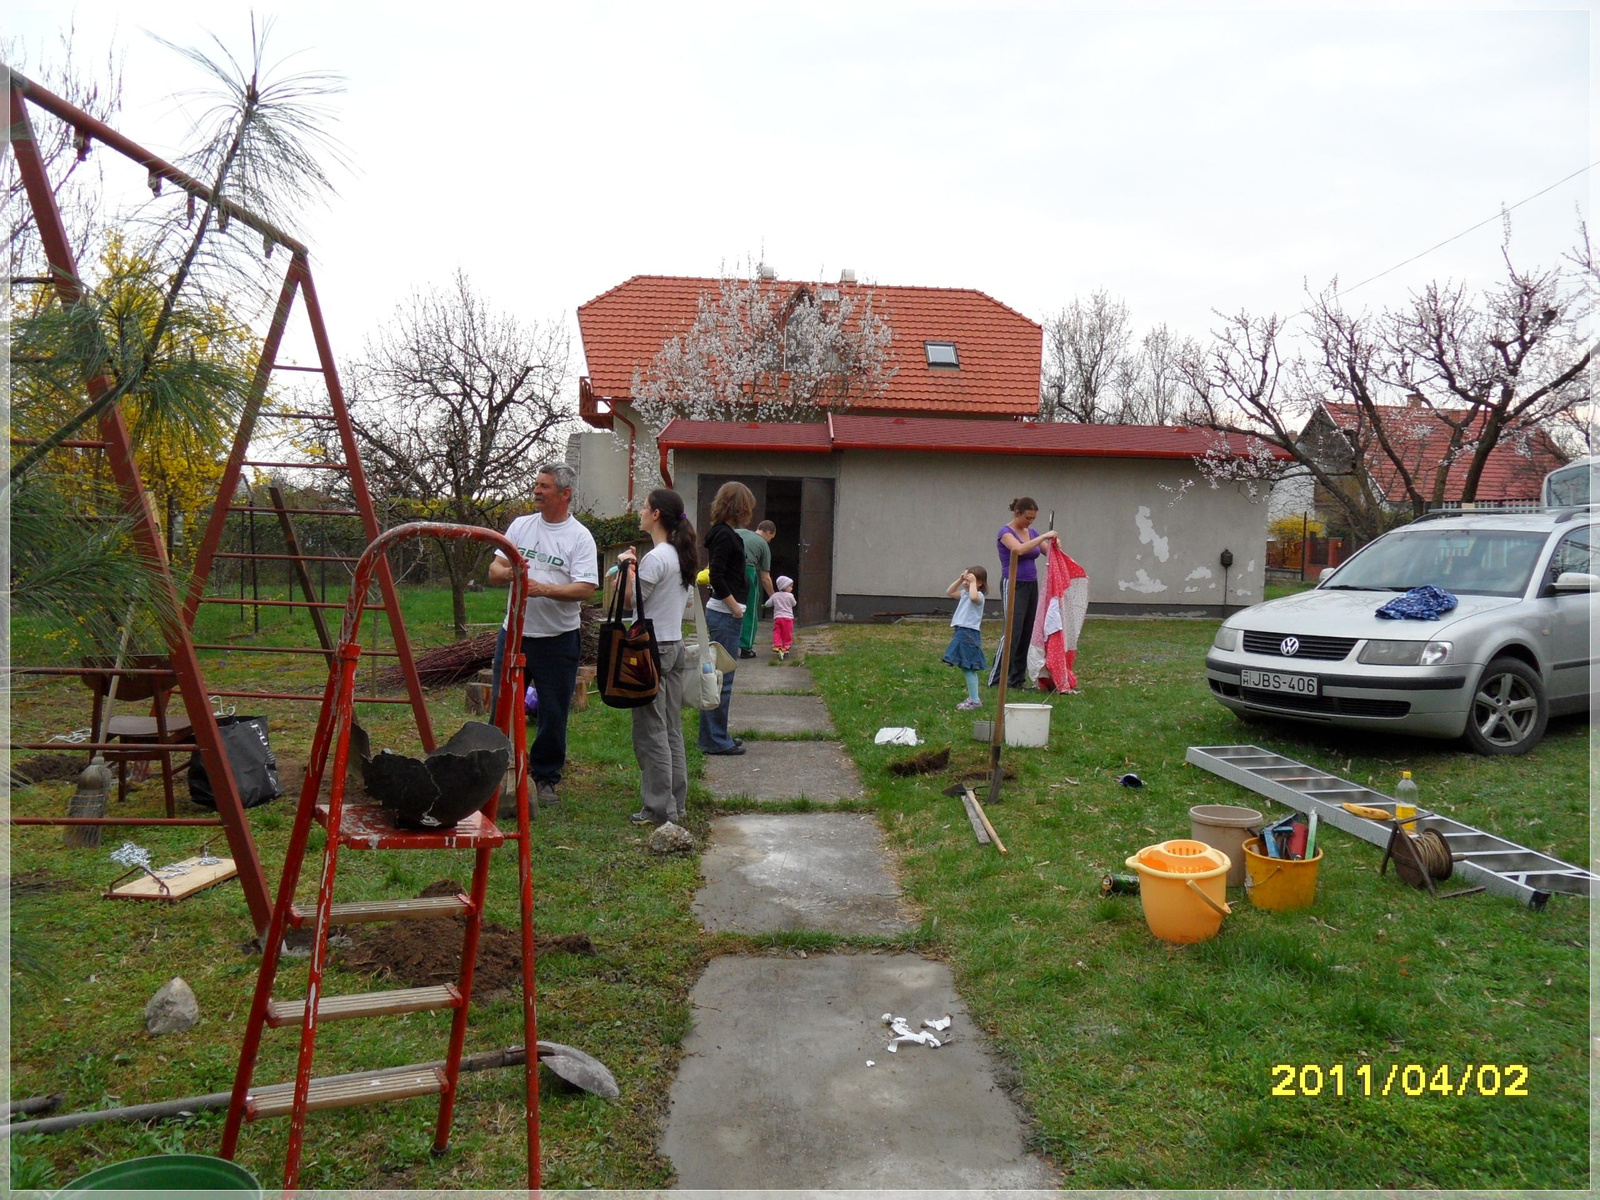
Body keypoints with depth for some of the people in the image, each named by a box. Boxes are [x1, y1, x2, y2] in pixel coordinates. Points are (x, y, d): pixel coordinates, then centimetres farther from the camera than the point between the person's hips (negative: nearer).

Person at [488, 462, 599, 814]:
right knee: (502, 706, 9)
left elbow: (587, 588, -15)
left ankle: (545, 779, 20)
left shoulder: (579, 536, -5)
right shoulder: (520, 525, 9)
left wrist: (544, 589, -26)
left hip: (558, 639, -4)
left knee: (553, 714, 5)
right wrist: (508, 572, -15)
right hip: (514, 633, 4)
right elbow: (494, 571, 9)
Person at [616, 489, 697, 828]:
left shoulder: (655, 558, -17)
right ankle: (676, 803, 21)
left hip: (652, 649, -9)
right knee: (671, 729, 14)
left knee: (650, 730, -2)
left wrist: (626, 567, -1)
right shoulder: (683, 556, 10)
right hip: (676, 645, 9)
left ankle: (659, 809, 3)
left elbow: (629, 601, -12)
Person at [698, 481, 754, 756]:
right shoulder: (725, 535, -15)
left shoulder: (724, 533, 14)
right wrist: (735, 608, -15)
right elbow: (717, 577, -22)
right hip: (724, 614, -10)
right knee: (722, 679, -3)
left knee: (719, 678, 16)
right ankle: (716, 741, 4)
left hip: (723, 612, 10)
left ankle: (716, 736, 25)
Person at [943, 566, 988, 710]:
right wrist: (960, 580, 14)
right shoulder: (965, 594, 16)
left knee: (968, 668, -9)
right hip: (961, 632, 10)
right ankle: (973, 698, 23)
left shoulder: (979, 596, -13)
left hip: (969, 634, -10)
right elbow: (949, 592, 24)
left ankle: (975, 700, -4)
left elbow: (973, 597, -37)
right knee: (967, 668, 15)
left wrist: (973, 582, -23)